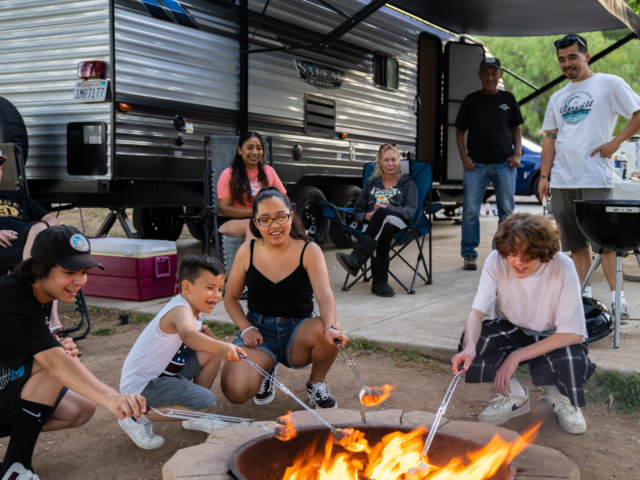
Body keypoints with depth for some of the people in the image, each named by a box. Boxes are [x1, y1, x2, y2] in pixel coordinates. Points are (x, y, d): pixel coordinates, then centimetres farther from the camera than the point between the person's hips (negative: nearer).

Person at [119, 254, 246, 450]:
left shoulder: (192, 310, 7)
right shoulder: (180, 310, -24)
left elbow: (192, 343, 20)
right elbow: (187, 335, -47)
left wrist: (204, 337, -2)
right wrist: (221, 347, -62)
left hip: (165, 374, 10)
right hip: (141, 385, -10)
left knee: (212, 353, 2)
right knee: (205, 401, -22)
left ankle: (195, 417, 14)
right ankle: (139, 418, -8)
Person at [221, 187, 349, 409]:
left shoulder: (309, 251, -6)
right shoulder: (247, 251, 0)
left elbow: (324, 293, -22)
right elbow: (231, 298, 9)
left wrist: (330, 327, -43)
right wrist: (246, 329, -9)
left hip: (299, 331, 0)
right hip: (259, 330, 1)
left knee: (329, 330, -36)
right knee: (234, 390, -27)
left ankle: (316, 384, -1)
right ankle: (266, 368, 13)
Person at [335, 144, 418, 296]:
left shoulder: (407, 183, 19)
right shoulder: (371, 184, 27)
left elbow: (410, 211, 2)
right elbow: (358, 211, 21)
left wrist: (389, 209, -19)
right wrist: (367, 216, -5)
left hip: (400, 225, -1)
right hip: (374, 225, 2)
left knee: (382, 213, -39)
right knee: (385, 229, -40)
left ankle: (356, 259, -56)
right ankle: (380, 280, -48)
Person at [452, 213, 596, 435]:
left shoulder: (562, 267, -26)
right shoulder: (496, 261, -20)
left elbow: (573, 334, -24)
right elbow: (477, 312, -24)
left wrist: (516, 357, -30)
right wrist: (470, 347, -47)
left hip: (553, 338, -2)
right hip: (512, 331, 2)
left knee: (571, 362, -35)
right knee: (474, 339, -28)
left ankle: (560, 397, 5)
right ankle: (514, 396, 1)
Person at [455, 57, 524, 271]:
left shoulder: (508, 99, 10)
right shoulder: (471, 100, 7)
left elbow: (517, 129, 15)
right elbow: (460, 131, 9)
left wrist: (518, 153, 1)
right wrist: (464, 157, -3)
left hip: (504, 164, 1)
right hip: (476, 164, -1)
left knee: (507, 210, 3)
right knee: (470, 210, -4)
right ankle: (469, 254, 5)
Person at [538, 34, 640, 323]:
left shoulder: (609, 84, 3)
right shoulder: (557, 98, 19)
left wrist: (616, 142, -9)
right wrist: (544, 175, 9)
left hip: (596, 178, -5)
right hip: (562, 180, 6)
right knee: (576, 242, 8)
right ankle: (584, 298, 15)